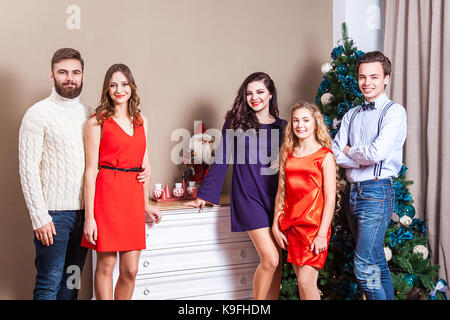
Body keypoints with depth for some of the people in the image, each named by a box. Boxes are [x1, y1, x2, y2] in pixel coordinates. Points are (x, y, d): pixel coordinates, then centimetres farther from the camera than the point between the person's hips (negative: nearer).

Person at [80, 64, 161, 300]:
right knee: (106, 265, 1)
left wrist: (146, 204, 18)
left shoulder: (140, 120, 13)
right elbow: (91, 170, -6)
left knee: (130, 271, 5)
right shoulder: (97, 122, -3)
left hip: (133, 194, 5)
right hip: (107, 193, -4)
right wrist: (89, 216, -10)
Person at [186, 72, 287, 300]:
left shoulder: (282, 126, 9)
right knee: (270, 259, -11)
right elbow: (221, 159, 2)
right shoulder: (236, 122, 0)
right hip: (248, 197, -4)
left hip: (275, 197, 4)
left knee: (276, 261, 5)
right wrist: (205, 195, 3)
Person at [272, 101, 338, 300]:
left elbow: (330, 199, -8)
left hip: (314, 224, -5)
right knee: (301, 281, 8)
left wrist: (322, 234, -13)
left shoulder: (324, 156, -4)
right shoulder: (287, 154, 11)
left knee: (306, 281, -9)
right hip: (291, 225, 5)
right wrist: (276, 226, 9)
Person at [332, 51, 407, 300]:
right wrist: (363, 156, -10)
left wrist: (349, 152, -2)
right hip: (352, 191, 7)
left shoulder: (394, 112, -6)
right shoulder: (352, 115, 15)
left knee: (364, 267, -12)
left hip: (376, 191, -7)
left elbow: (377, 153, -20)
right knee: (376, 262, 14)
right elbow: (335, 154, 4)